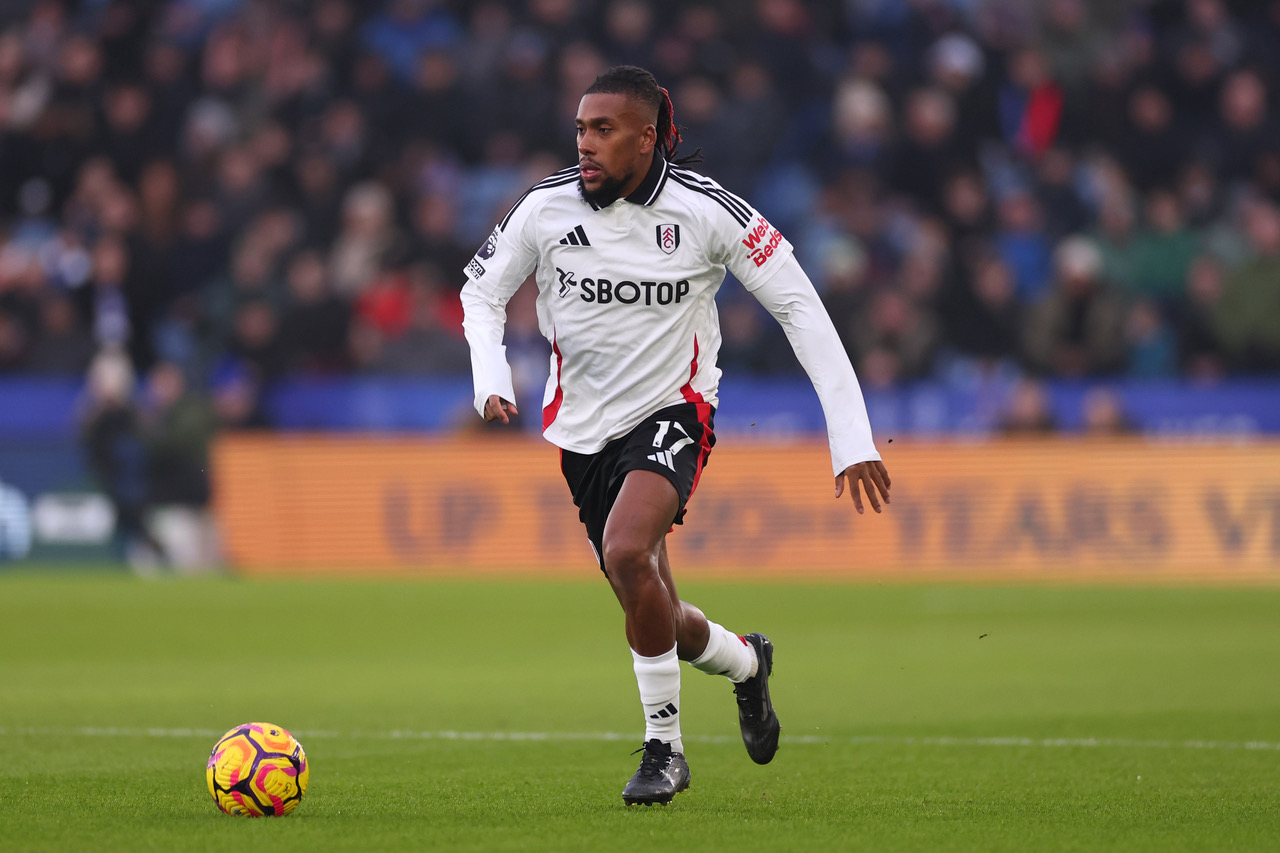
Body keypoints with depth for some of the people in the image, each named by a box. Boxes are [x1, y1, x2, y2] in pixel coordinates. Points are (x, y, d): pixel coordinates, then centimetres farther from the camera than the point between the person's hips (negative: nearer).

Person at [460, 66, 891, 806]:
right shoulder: (547, 209, -10)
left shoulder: (706, 211, -16)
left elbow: (799, 306, -11)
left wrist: (853, 437, -15)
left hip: (672, 412, -4)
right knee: (654, 617, 8)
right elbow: (482, 290, 7)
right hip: (583, 425, 4)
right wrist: (491, 377, -14)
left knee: (626, 551, -31)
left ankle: (664, 747, -15)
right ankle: (744, 662, 44)